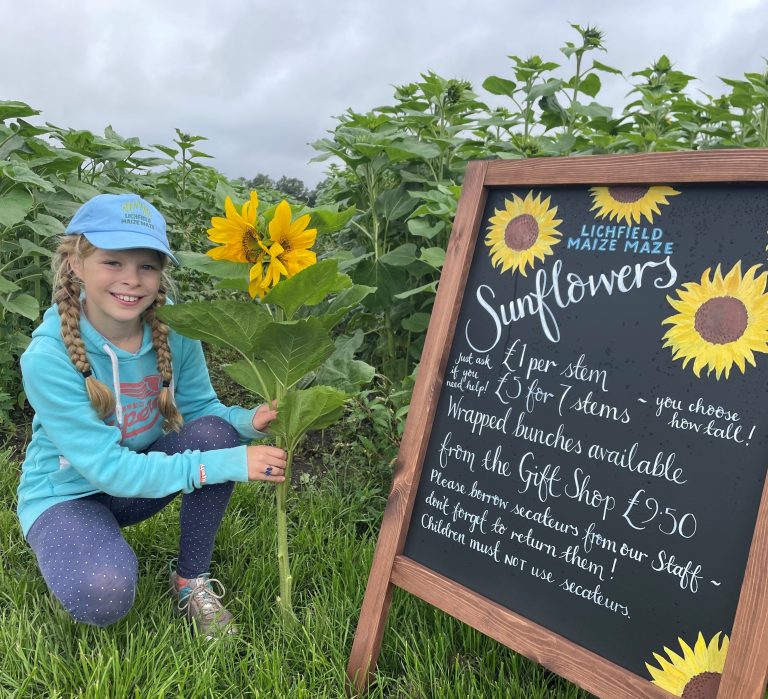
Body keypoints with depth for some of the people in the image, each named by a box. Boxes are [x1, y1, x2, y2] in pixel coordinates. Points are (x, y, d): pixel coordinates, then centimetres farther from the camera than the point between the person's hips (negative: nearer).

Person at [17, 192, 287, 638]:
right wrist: (226, 465, -38)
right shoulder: (48, 357, -28)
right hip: (67, 494, -4)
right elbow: (108, 468, -30)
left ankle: (193, 582, -6)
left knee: (213, 431, -25)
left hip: (143, 476, 4)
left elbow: (202, 408, -7)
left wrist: (250, 422, -32)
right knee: (104, 595, -33)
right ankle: (74, 551, 7)